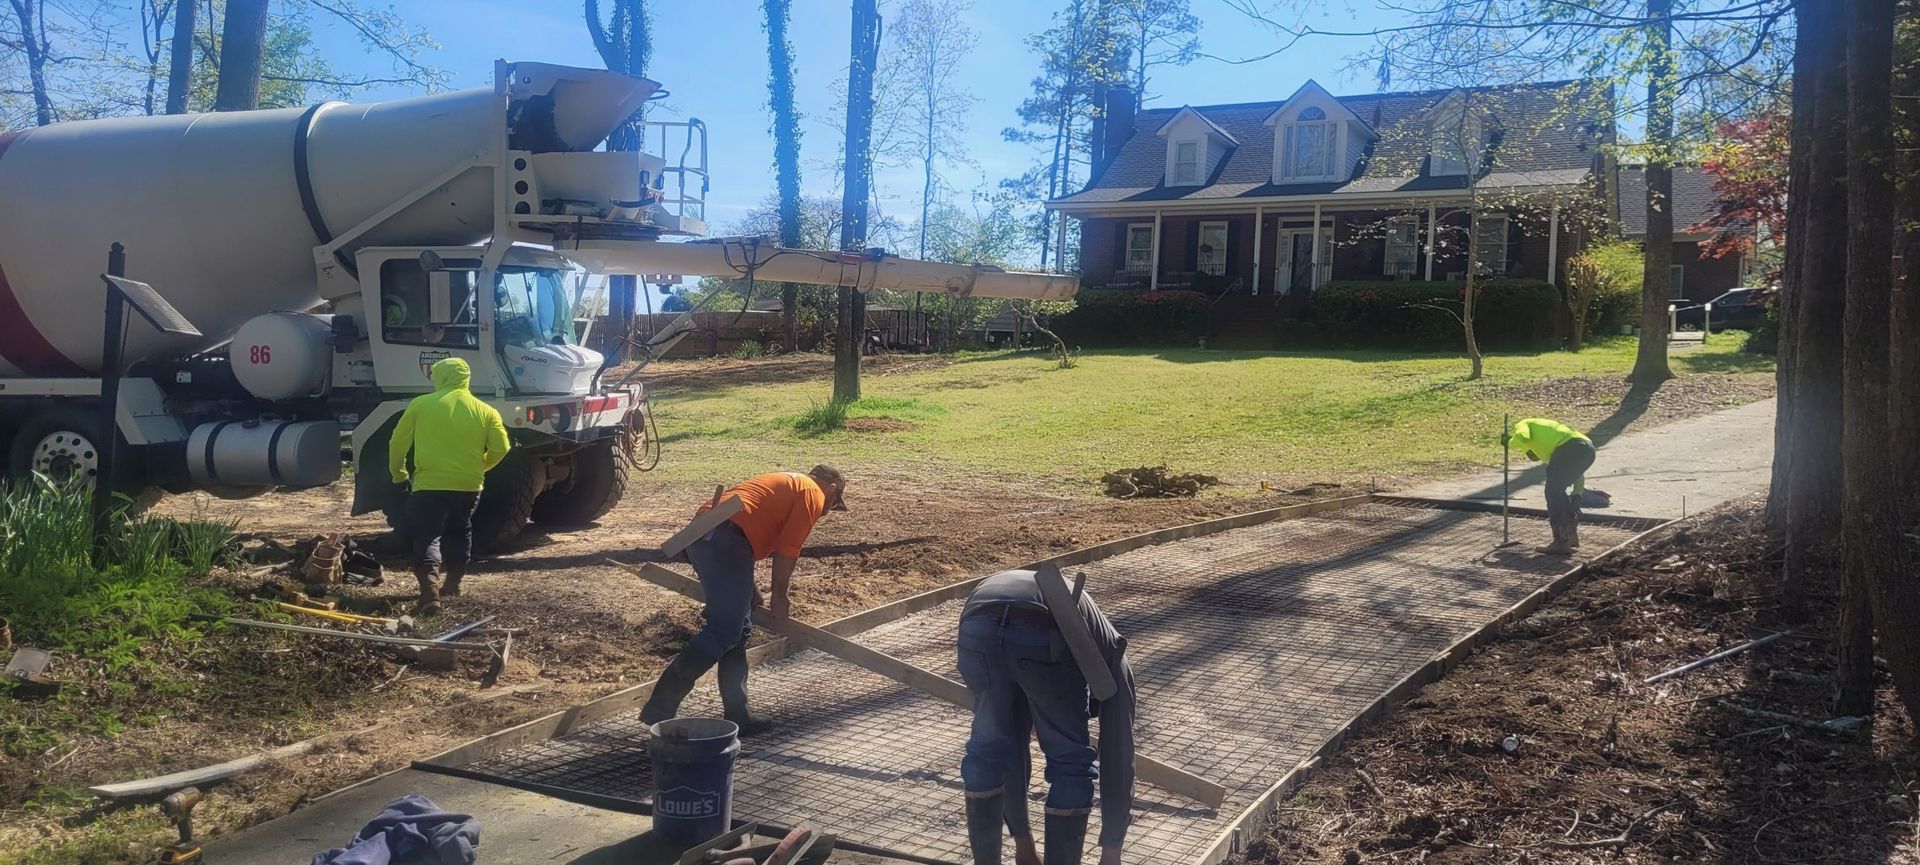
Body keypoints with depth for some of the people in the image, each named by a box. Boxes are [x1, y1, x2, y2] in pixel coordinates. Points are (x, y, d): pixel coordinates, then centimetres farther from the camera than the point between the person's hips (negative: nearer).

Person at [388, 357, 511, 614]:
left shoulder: (420, 404, 1)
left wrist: (398, 474, 20)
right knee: (458, 531, 25)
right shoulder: (485, 411, 4)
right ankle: (453, 583, 30)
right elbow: (500, 449, -1)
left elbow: (398, 443, 5)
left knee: (427, 535, -3)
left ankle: (429, 588, -22)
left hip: (429, 483, -3)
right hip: (468, 485, 3)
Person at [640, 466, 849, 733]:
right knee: (723, 632, -10)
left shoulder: (786, 484, 33)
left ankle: (737, 716, 15)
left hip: (701, 534, 10)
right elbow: (787, 549, -1)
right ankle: (660, 708, -14)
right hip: (726, 539, -10)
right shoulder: (813, 494, 7)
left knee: (737, 630, 14)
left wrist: (752, 593, 30)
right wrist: (780, 596, 9)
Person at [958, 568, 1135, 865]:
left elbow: (1012, 750, 51)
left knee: (987, 750, 29)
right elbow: (1118, 757, 35)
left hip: (978, 625, 4)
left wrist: (1022, 841, 59)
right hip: (1046, 635, -4)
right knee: (1071, 763, 20)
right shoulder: (1106, 651, 37)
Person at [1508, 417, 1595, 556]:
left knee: (1553, 493, 2)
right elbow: (1577, 472, 33)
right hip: (1588, 449, 8)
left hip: (1570, 448, -8)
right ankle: (1571, 535, 26)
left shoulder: (1522, 425, 22)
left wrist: (1511, 444, 14)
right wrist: (1577, 495, 30)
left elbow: (1521, 438, -8)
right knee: (1558, 491, 22)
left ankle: (1561, 543, 1)